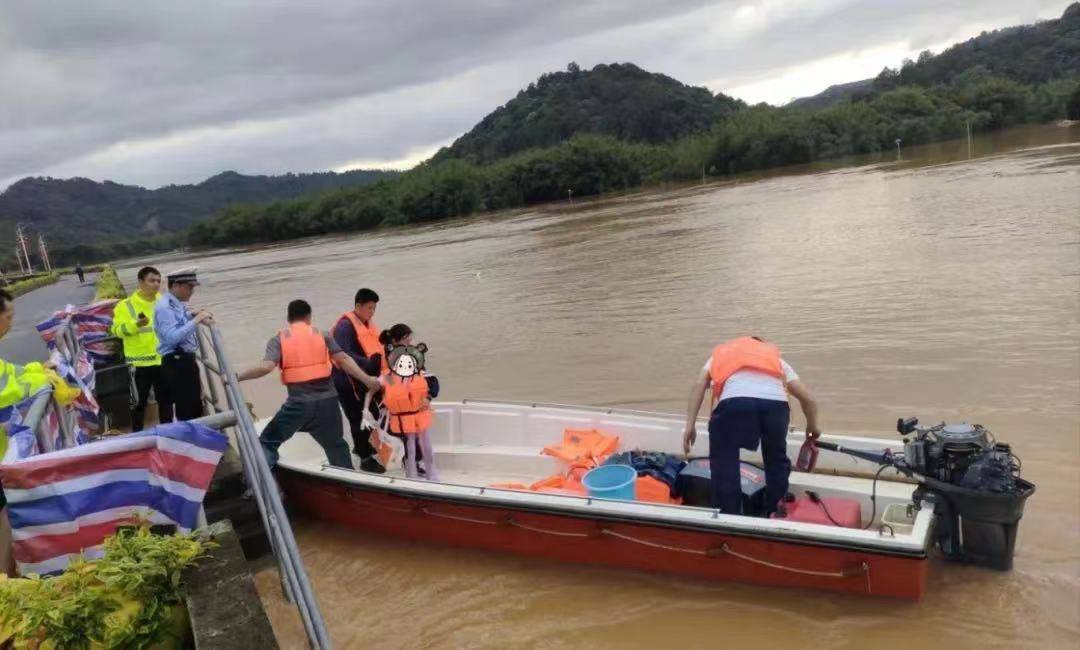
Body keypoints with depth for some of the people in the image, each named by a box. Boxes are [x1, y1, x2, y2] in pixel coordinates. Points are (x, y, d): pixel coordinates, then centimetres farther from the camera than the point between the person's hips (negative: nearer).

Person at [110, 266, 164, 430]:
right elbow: (117, 330, -14)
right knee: (139, 402, 6)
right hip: (140, 362, -4)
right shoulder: (126, 305, -8)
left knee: (165, 399, 15)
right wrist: (136, 325, -28)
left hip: (163, 360, 4)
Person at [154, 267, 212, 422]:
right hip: (176, 363, -10)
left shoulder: (179, 304, 12)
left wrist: (193, 317, 10)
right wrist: (196, 320, -25)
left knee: (196, 408, 18)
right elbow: (172, 337, -27)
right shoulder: (164, 307, -16)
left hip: (187, 360, 10)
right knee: (185, 411, -5)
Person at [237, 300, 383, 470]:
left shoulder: (278, 340, 2)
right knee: (336, 446, 19)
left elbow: (266, 367, -12)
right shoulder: (322, 335, 7)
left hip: (298, 403, -2)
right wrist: (367, 380, 0)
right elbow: (343, 360, -1)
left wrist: (236, 377, -3)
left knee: (267, 442, 12)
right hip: (327, 401, 2)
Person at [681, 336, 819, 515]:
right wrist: (812, 428, 51)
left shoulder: (721, 352, 38)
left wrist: (690, 425, 13)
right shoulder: (777, 359, 41)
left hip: (735, 401, -2)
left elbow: (699, 385, 17)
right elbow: (808, 399, 33)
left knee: (724, 463, 14)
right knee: (776, 460, 27)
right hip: (776, 402, 3)